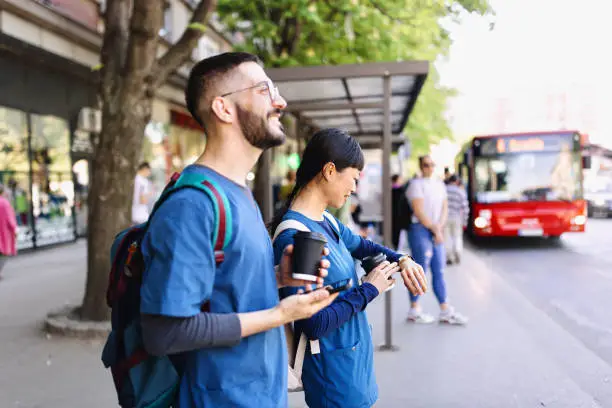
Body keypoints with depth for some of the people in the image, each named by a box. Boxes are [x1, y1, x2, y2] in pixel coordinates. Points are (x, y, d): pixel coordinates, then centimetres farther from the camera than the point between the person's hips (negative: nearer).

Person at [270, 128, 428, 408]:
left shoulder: (326, 220, 1)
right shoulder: (295, 236, -28)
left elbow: (361, 246, 20)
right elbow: (313, 323, -29)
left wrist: (401, 260, 2)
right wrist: (369, 289, -18)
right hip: (335, 374, -9)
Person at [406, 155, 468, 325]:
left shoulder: (440, 184, 16)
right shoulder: (417, 184, -6)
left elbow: (444, 208, 13)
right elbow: (419, 212, -12)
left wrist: (440, 226, -4)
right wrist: (435, 229, -10)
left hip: (436, 232, 7)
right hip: (420, 230, -7)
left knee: (439, 272, 8)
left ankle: (445, 311, 13)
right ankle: (414, 311, 8)